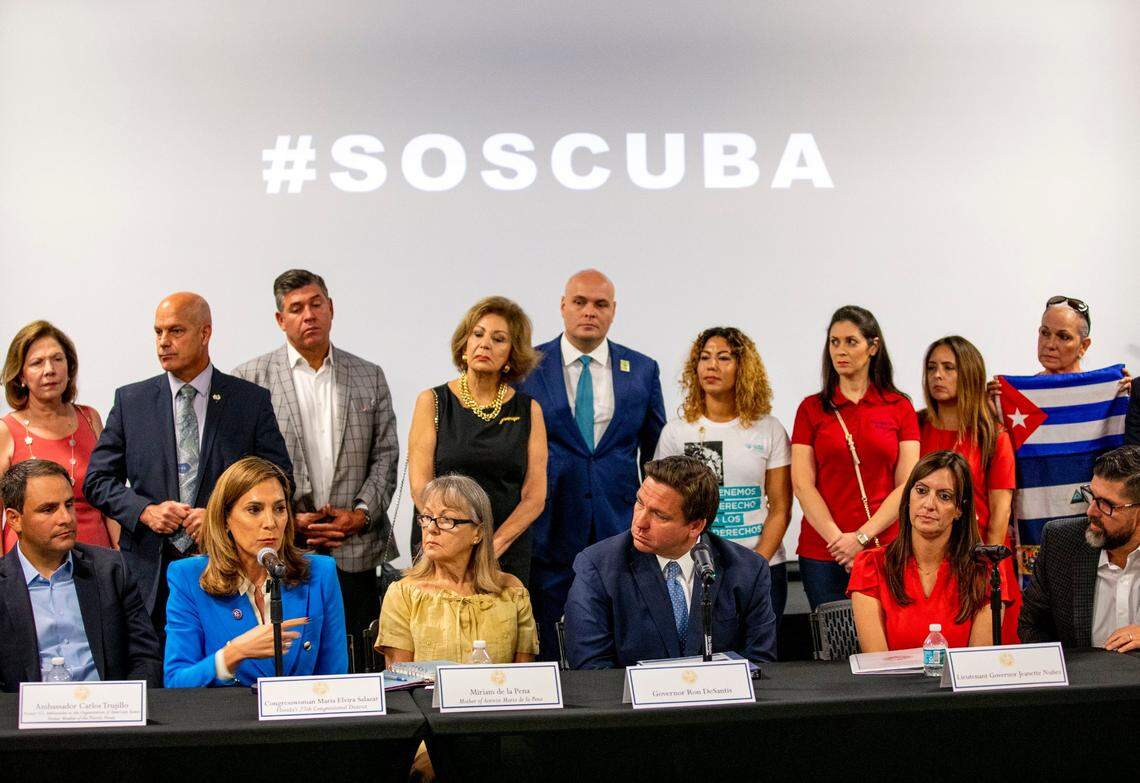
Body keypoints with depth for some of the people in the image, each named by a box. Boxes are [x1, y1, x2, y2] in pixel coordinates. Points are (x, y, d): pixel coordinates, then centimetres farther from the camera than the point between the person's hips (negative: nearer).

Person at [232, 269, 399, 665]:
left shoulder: (369, 377, 13)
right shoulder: (252, 377, 4)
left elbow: (385, 456, 11)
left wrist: (362, 514, -4)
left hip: (355, 552, 2)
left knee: (355, 665, 1)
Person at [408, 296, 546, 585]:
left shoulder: (529, 410, 6)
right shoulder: (433, 402, 3)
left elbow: (535, 496, 1)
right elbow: (420, 486, -4)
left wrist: (494, 546, -12)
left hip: (507, 553, 1)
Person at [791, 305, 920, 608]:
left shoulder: (900, 407, 6)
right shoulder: (811, 408, 7)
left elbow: (907, 485, 0)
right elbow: (802, 484, 0)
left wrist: (862, 537, -10)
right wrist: (837, 538, -11)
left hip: (885, 547, 0)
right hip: (822, 553, 0)